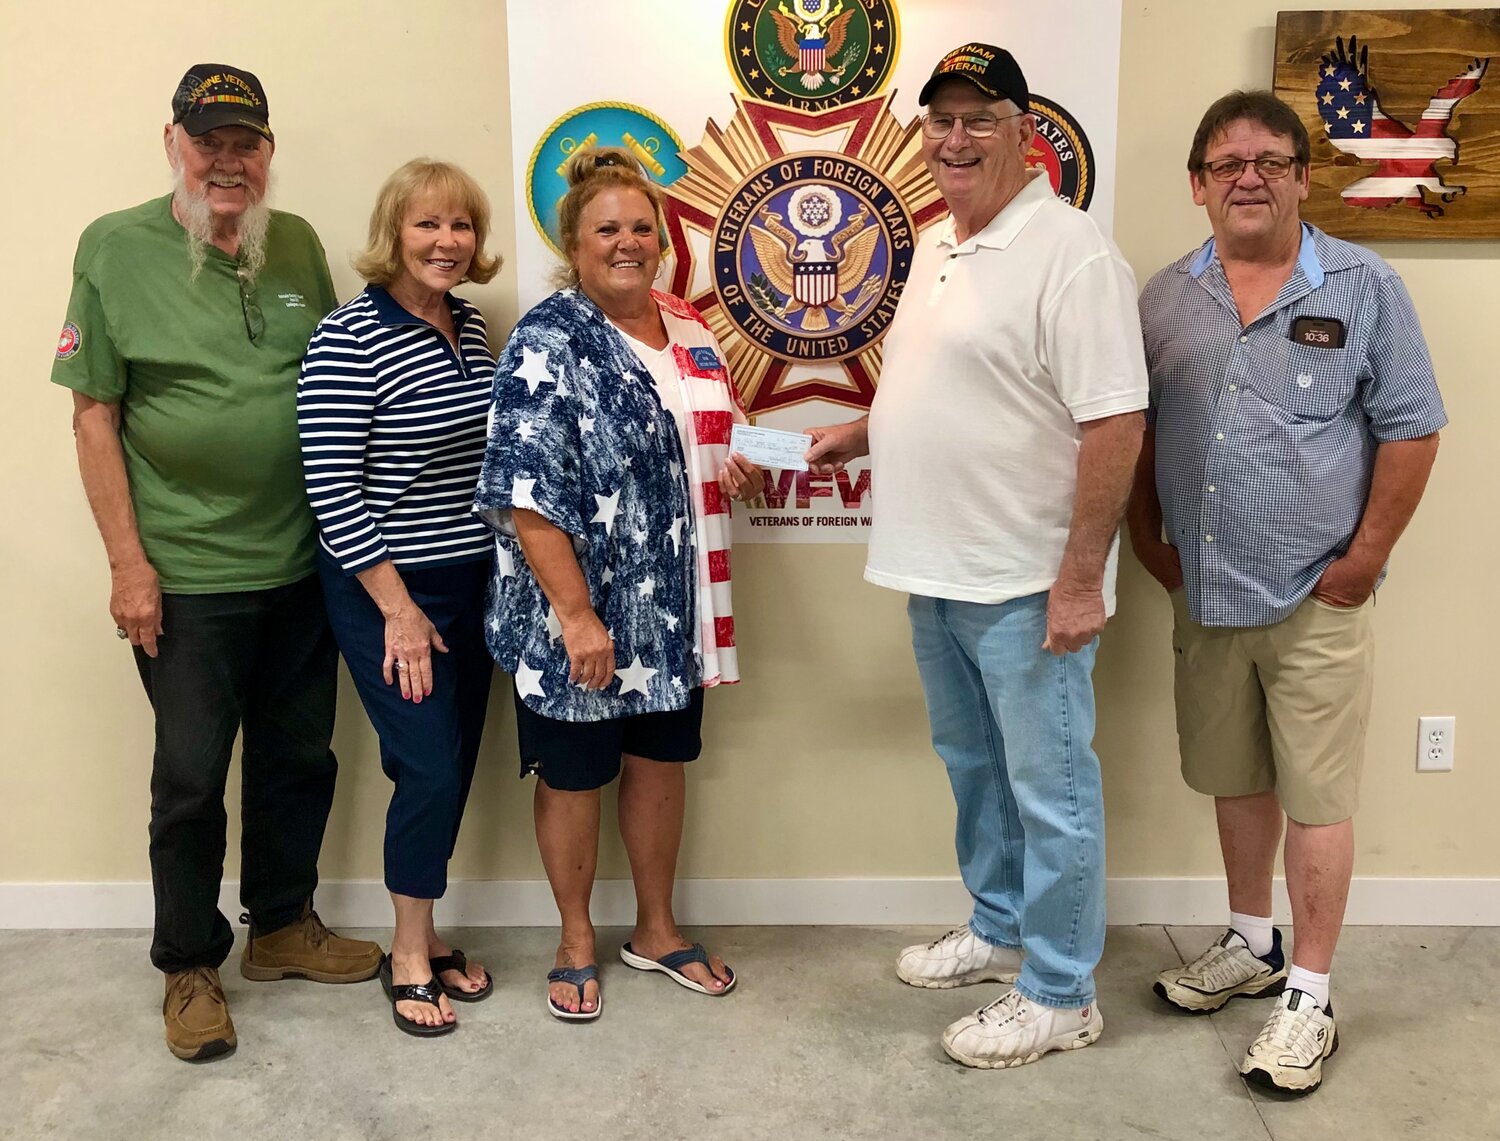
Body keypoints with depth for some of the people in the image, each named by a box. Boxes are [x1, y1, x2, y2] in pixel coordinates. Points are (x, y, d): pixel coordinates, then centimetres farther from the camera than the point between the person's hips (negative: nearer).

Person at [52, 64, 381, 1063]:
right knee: (191, 777, 6)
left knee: (302, 758, 15)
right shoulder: (116, 250, -5)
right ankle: (190, 967, 25)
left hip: (303, 565, 4)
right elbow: (95, 413, -5)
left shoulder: (299, 246, 5)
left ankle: (284, 925, 35)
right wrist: (127, 560, -10)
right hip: (187, 577, -4)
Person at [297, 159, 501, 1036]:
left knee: (455, 768, 12)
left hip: (474, 582, 7)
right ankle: (410, 956, 17)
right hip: (389, 592, -7)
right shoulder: (349, 338, -16)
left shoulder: (471, 323, 6)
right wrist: (398, 608, -16)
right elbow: (332, 489, -17)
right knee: (431, 771, -4)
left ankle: (424, 935, 29)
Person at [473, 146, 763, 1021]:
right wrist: (575, 614, -23)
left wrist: (744, 471, -2)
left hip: (674, 610, 7)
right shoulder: (549, 344, -15)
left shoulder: (690, 333, 7)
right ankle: (578, 942, 31)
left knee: (663, 760, 18)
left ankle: (657, 929, 38)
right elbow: (526, 494, -20)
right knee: (575, 776, 10)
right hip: (582, 615, -6)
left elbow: (721, 439, 21)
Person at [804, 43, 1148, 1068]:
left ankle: (1059, 994, 20)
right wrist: (862, 433, 13)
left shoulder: (1069, 254, -17)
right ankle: (1000, 931, 41)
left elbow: (1115, 424, -22)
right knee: (973, 765, 22)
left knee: (1048, 788, 4)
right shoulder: (935, 245, 12)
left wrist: (1080, 582, -23)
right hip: (937, 570, 9)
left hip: (1028, 586, -9)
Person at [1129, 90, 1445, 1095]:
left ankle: (1310, 995, 16)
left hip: (1316, 598, -4)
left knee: (1315, 798, 3)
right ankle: (1252, 945, 36)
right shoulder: (1166, 299, 5)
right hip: (1205, 596, 4)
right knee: (1235, 779, 17)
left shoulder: (1364, 287, -4)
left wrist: (1364, 559, -8)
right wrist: (1150, 542, 5)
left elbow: (1411, 430, -4)